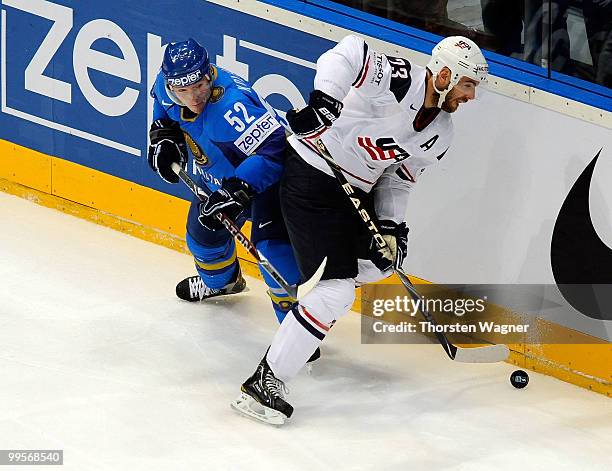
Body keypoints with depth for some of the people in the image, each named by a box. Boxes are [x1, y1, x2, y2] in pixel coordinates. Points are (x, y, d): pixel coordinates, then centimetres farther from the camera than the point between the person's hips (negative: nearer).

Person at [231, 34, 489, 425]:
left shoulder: (440, 134, 6)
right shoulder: (398, 79, -21)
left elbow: (398, 180, 13)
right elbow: (348, 53, -31)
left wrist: (391, 224, -1)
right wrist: (325, 99, -43)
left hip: (353, 190, 10)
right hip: (311, 183, -10)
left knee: (382, 260, 24)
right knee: (336, 293, -16)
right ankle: (265, 381, -13)